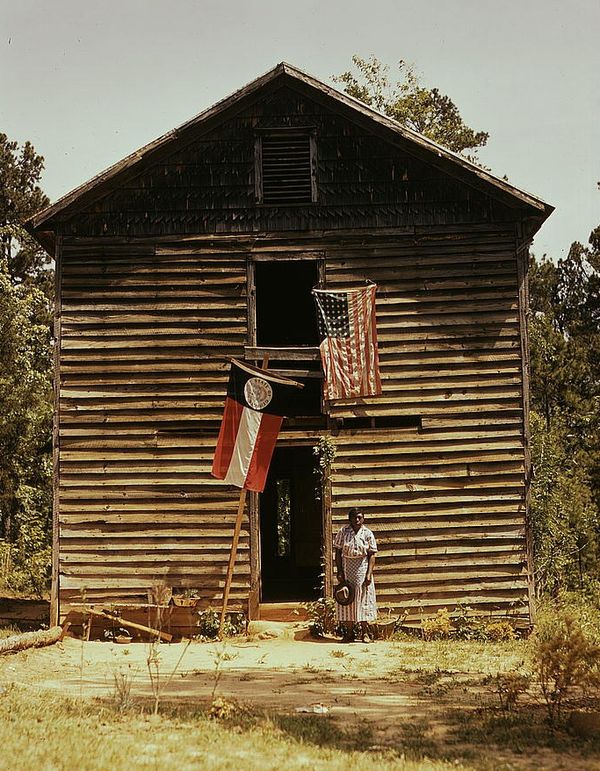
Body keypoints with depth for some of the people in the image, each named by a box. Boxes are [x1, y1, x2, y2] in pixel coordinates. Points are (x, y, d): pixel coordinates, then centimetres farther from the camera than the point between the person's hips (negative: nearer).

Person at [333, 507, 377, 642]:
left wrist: (369, 574, -12)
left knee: (363, 600, 1)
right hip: (346, 569, 1)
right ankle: (349, 632, 11)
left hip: (362, 569, 0)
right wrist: (339, 572, -8)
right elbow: (338, 552, -1)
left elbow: (372, 555, -3)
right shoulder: (343, 532, -1)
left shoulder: (367, 534, -1)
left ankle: (365, 632, 7)